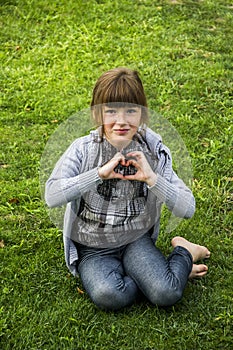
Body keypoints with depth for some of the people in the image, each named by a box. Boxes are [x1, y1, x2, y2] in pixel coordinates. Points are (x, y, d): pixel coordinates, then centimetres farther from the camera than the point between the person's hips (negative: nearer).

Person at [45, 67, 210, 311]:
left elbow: (187, 209, -10)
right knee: (107, 296, -30)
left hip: (136, 240, 0)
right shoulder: (83, 149, -10)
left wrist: (151, 178, -24)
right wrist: (100, 173, -28)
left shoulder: (153, 153, -6)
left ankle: (183, 252, 9)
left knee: (167, 294, -24)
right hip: (92, 249, 0)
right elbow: (52, 196, -23)